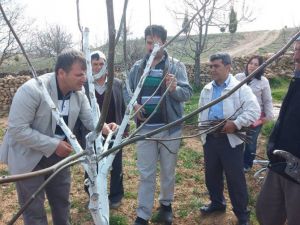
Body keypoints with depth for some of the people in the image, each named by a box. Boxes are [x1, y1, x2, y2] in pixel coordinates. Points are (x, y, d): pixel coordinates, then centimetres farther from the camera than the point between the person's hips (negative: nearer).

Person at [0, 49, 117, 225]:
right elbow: (18, 129, -29)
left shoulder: (78, 91, -8)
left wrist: (104, 127, -31)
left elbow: (90, 117, -8)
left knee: (62, 200, 20)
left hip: (58, 153, 6)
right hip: (28, 156, -6)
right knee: (34, 209, 6)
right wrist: (54, 144, -31)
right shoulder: (32, 90, -28)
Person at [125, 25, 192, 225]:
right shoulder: (137, 67, 4)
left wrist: (175, 89, -32)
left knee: (168, 171, 15)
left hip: (170, 128, -2)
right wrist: (133, 104, -10)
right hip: (145, 128, 2)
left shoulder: (176, 66, -6)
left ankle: (166, 205, 38)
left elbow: (188, 93, -11)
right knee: (146, 174, 10)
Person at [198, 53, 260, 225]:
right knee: (212, 174, 17)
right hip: (210, 138, 6)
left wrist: (236, 124, -25)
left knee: (235, 179, 2)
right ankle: (217, 202, 40)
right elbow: (201, 112, 19)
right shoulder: (207, 89, 11)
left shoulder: (240, 88, -7)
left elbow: (254, 110, -15)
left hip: (231, 140, -5)